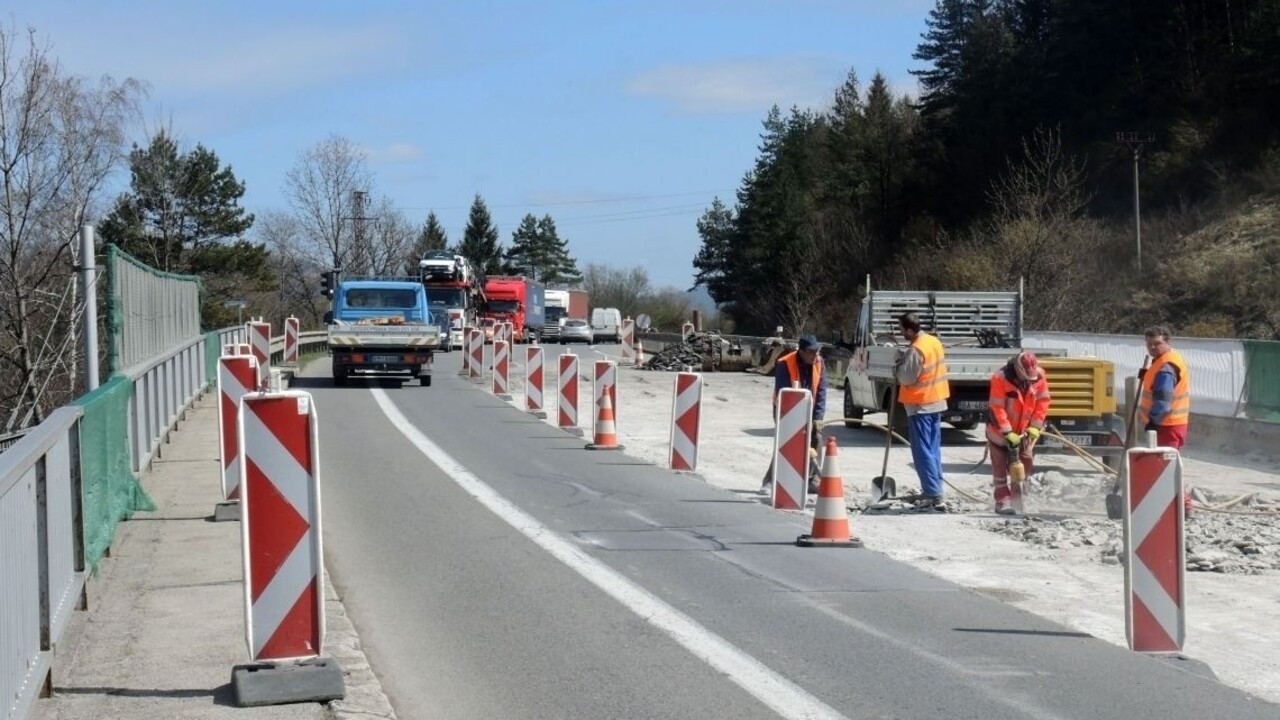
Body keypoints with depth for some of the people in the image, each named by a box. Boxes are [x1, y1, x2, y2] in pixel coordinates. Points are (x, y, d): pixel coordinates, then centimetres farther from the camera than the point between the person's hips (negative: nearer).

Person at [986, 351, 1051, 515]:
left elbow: (1042, 403, -6)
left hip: (1024, 431, 4)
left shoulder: (1038, 377, -12)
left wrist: (1034, 428, -14)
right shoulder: (1000, 378, -26)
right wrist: (1008, 434, -27)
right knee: (1000, 465, -1)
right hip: (1000, 430, -4)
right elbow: (997, 409, -25)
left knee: (1025, 463, 6)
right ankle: (1002, 500, 3)